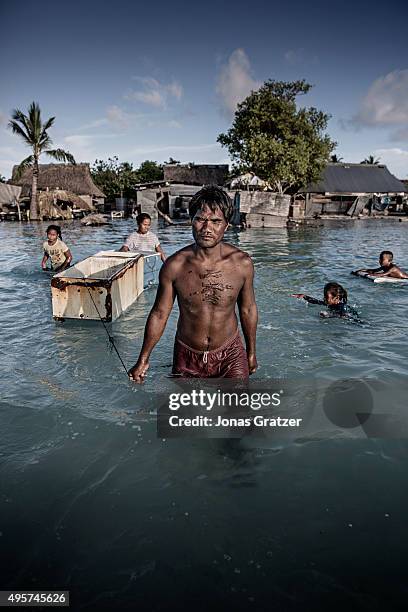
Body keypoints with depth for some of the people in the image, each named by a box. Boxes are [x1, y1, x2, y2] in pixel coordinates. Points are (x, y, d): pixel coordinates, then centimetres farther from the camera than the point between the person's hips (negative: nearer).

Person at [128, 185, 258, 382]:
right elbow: (159, 314, -4)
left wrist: (251, 352, 12)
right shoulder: (174, 266, -15)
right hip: (187, 357, 1)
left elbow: (248, 309, 2)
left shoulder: (242, 263, -14)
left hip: (230, 354, 0)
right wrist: (143, 360, 3)